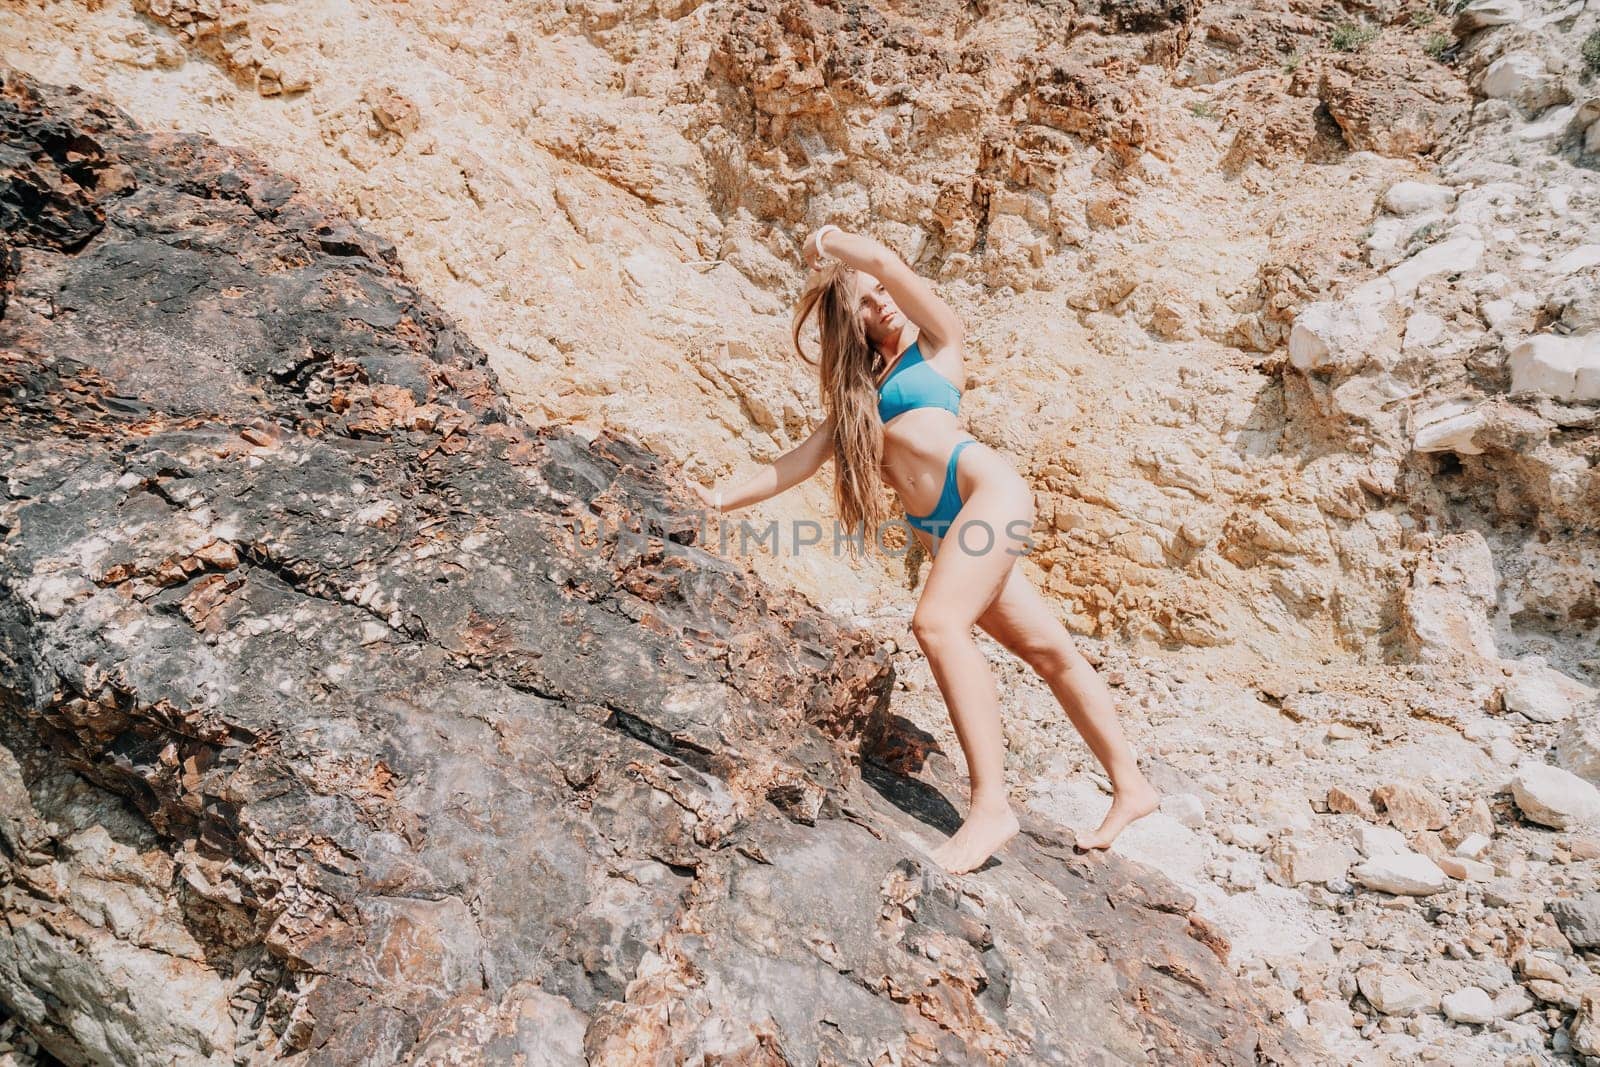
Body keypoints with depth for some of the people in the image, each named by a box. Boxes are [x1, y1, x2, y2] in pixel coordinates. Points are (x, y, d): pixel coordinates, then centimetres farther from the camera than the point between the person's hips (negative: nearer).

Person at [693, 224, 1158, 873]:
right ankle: (1130, 787, 15)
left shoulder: (939, 343, 10)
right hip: (938, 527, 6)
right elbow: (808, 456, 20)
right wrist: (730, 498, 13)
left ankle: (990, 805, -31)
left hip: (985, 488, -6)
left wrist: (827, 242, 12)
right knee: (1048, 650, 8)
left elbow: (888, 262, -5)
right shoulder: (858, 387, 25)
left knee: (938, 622, -28)